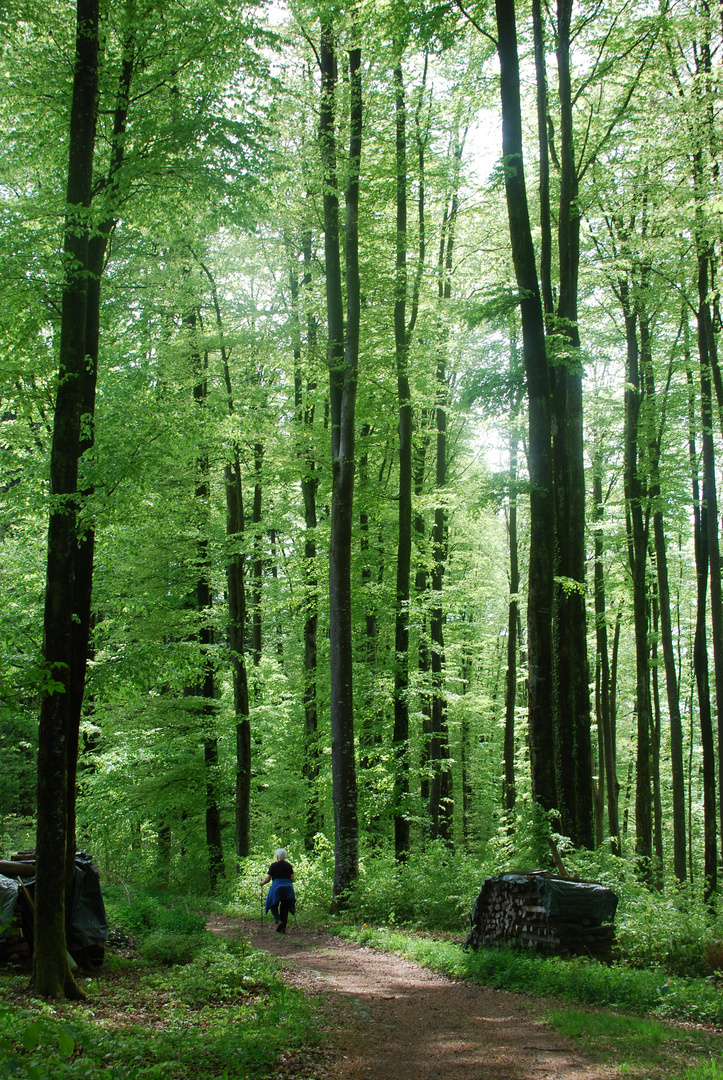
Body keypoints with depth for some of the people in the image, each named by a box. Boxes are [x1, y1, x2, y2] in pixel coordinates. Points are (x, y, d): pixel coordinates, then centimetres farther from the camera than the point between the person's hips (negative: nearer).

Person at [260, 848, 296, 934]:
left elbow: (268, 879, -4)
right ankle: (283, 928, 7)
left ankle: (278, 921, -10)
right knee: (285, 908, 11)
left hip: (277, 888, -3)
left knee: (273, 905, 14)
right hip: (288, 888, 3)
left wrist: (262, 883, 15)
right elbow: (292, 879, 5)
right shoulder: (289, 866, 6)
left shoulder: (273, 865, -5)